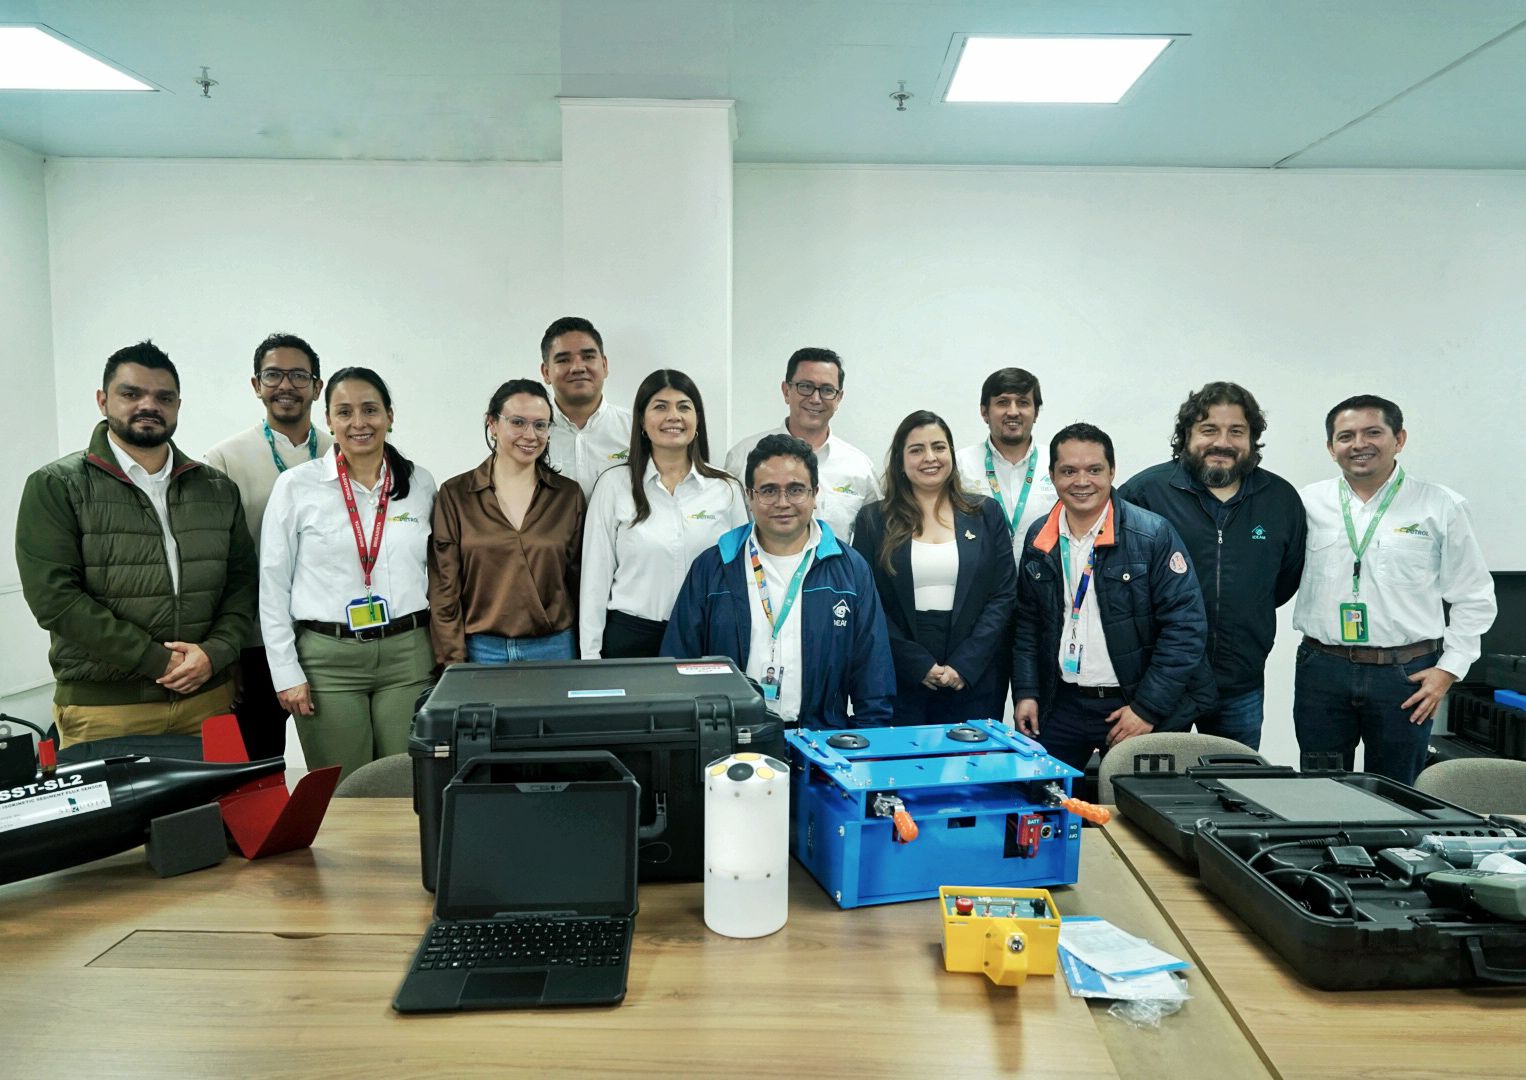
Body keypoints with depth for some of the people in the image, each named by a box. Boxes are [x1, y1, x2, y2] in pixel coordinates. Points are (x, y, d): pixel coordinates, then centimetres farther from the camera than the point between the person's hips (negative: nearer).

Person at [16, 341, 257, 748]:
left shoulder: (218, 489, 11)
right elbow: (53, 595, -10)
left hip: (207, 697, 3)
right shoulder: (55, 486, 0)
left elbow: (241, 583, 9)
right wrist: (158, 660, -14)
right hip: (102, 707, -3)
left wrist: (215, 652, -10)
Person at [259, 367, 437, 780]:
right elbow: (273, 587, 2)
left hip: (408, 655, 2)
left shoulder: (421, 484, 7)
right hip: (327, 658, -1)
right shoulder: (296, 485, 0)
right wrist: (286, 674, -2)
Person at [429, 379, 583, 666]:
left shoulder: (569, 495, 3)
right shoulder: (454, 494, -1)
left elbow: (577, 580, 5)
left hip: (553, 648, 1)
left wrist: (585, 654, 3)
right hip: (481, 649, -1)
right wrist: (454, 663, -6)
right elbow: (444, 588, -1)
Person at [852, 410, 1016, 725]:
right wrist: (918, 664, -10)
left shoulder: (986, 514, 7)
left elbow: (1005, 595, 2)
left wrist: (964, 665, -9)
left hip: (974, 681, 1)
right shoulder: (874, 520, 3)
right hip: (899, 681, -1)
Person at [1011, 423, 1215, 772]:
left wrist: (1148, 709, -16)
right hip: (1061, 703, 4)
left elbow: (1186, 626, -13)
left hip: (1133, 706, -3)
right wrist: (1026, 692, 2)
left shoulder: (1153, 534, -11)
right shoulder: (1039, 538, 3)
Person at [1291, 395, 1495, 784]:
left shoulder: (1442, 506, 1)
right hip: (1322, 668, 1)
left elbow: (1473, 599, 5)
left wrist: (1449, 669, -1)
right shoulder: (1308, 503, 4)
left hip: (1407, 674, -1)